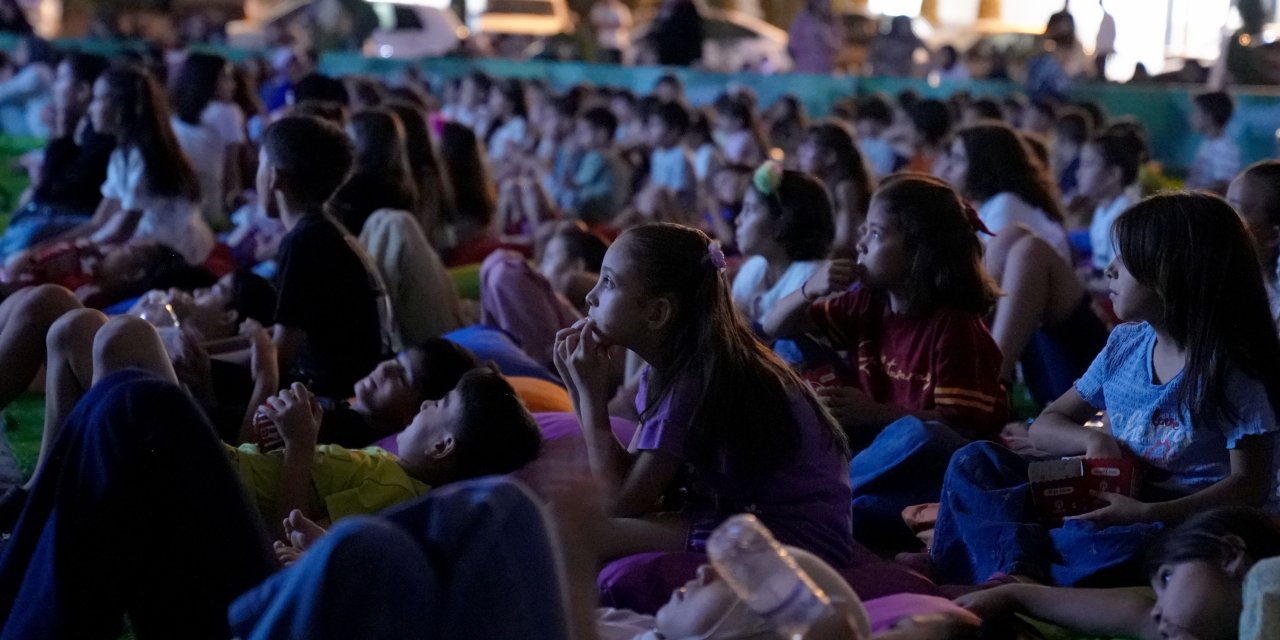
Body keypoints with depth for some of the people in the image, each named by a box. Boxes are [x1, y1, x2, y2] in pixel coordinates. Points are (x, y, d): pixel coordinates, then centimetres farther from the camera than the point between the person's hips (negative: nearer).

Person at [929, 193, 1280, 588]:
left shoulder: (1231, 371, -9)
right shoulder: (1125, 344, 10)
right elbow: (1044, 427, 16)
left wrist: (1146, 512, -26)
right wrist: (1093, 439, -9)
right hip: (1113, 503, 7)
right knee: (975, 462, -8)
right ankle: (1017, 573, -32)